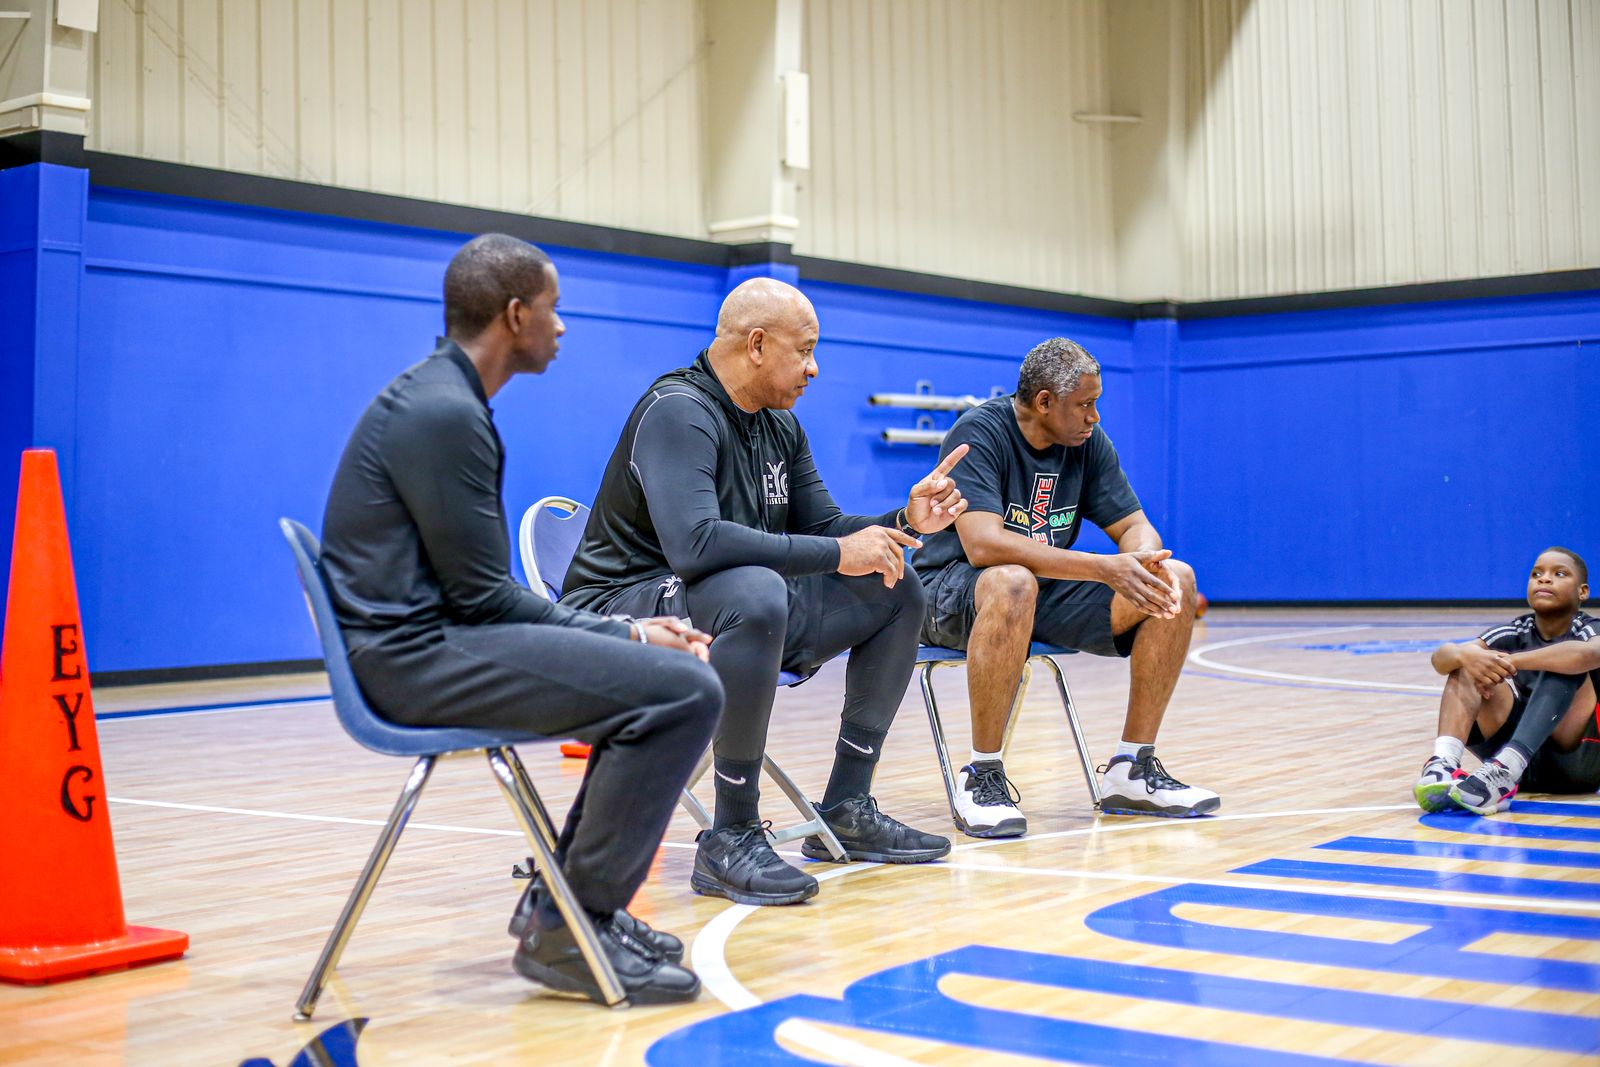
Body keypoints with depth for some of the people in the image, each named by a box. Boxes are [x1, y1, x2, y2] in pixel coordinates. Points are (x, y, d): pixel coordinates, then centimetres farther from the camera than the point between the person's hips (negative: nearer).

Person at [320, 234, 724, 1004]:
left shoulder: (440, 399, 17)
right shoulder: (442, 414, -15)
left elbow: (478, 588, 15)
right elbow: (482, 595, -16)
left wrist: (619, 632, 7)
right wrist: (622, 633, -8)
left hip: (428, 637, 11)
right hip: (418, 656, -11)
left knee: (665, 671, 16)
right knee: (683, 691, -19)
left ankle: (568, 901, 18)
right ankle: (569, 929, -8)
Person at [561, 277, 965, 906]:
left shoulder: (781, 426, 11)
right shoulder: (678, 412, -19)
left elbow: (823, 528, 16)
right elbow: (693, 543, -34)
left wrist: (905, 521, -4)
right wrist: (836, 554, -28)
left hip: (738, 613, 10)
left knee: (895, 592, 6)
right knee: (755, 592, -40)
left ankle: (846, 810, 7)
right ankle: (731, 839, -29)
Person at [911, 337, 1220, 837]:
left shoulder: (1087, 441, 2)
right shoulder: (978, 433, -19)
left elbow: (1134, 525, 4)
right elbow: (983, 543, -32)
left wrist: (1146, 561, -23)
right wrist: (1105, 568, -36)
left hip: (1046, 590, 7)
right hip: (953, 591, -6)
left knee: (1176, 580, -11)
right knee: (1013, 582, -41)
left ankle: (1134, 769, -4)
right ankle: (982, 777, -28)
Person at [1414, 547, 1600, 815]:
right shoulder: (1515, 632, 8)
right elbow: (1441, 657, -8)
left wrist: (1509, 662, -37)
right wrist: (1465, 655, -31)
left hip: (1577, 757, -3)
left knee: (1562, 662, -25)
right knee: (1468, 666, -12)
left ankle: (1504, 773, -44)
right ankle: (1443, 764, -37)